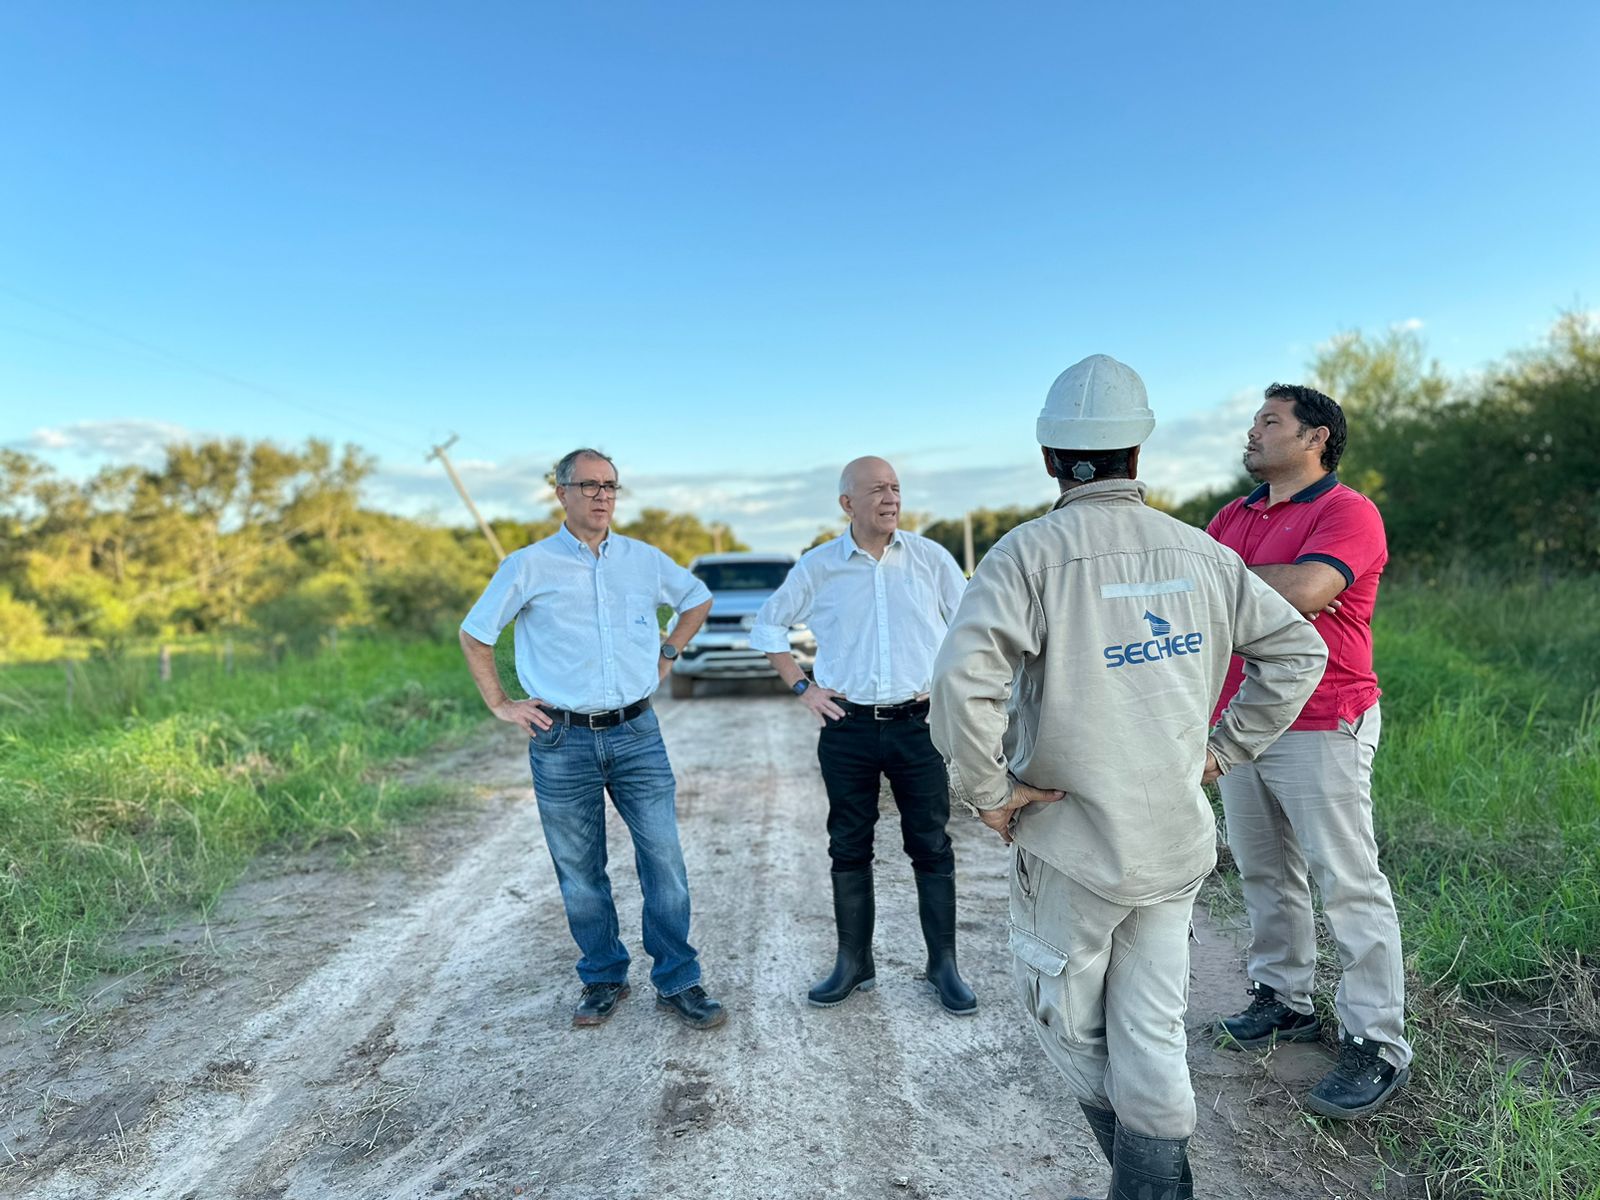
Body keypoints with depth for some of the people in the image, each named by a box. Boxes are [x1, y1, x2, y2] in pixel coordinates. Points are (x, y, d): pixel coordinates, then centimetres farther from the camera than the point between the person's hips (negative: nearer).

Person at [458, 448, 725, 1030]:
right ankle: (603, 979, 27)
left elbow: (698, 598, 24)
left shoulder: (645, 560, 6)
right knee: (579, 871, 9)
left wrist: (667, 652, 14)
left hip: (636, 734, 2)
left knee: (664, 858, -1)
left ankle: (678, 982, 14)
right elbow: (473, 635, 10)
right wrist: (500, 705, 5)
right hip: (562, 742, -1)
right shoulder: (528, 566, 0)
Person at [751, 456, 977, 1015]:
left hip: (917, 723, 0)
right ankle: (853, 963, 25)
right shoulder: (817, 566, 0)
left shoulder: (930, 557, -1)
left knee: (932, 847, 6)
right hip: (846, 728, 1)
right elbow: (768, 625, 12)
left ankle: (944, 965, 21)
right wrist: (803, 686, 4)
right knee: (849, 847, 10)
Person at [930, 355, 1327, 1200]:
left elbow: (962, 679, -28)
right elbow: (1298, 650, 10)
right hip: (1177, 843, 5)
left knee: (1065, 1021, 18)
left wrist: (985, 791, -14)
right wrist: (1225, 749, 12)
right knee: (1151, 1034, 16)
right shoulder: (1199, 552, 1)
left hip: (1070, 843, -4)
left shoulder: (1031, 552, -15)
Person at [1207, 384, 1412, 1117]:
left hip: (1319, 730, -7)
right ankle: (1283, 1000, 30)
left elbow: (1306, 591, -26)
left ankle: (1377, 1047, 10)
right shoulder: (1235, 517, 14)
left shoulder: (1347, 512, -10)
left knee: (1349, 885, -1)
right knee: (1264, 874, 15)